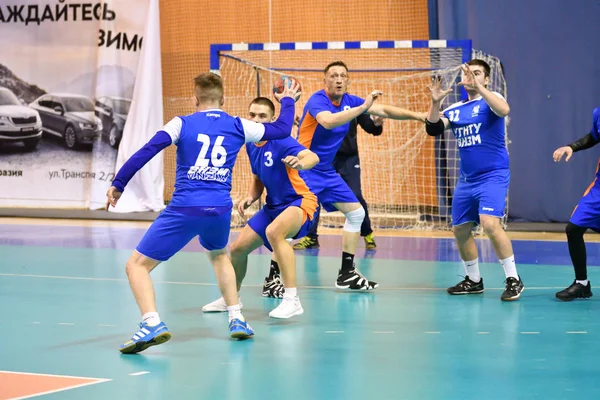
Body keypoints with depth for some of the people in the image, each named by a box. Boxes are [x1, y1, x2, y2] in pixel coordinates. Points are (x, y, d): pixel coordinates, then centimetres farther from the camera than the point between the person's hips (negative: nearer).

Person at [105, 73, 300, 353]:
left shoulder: (182, 124, 4)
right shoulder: (238, 126, 11)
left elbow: (145, 153, -6)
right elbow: (282, 129, 22)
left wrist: (118, 184, -1)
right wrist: (287, 100, 41)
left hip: (184, 209, -4)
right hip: (220, 209, 4)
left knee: (137, 265, 4)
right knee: (219, 256, 37)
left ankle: (152, 323, -19)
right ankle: (237, 319, 28)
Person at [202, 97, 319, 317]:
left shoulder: (280, 141, -21)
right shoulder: (251, 145, 3)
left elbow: (313, 157, -39)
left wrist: (300, 163, -62)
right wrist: (250, 197, -2)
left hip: (299, 201, -8)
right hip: (273, 206, 8)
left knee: (273, 231, -38)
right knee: (238, 248, 9)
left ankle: (292, 299, -35)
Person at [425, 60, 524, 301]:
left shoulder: (490, 99, -6)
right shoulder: (455, 109, 11)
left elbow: (504, 111, -28)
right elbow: (433, 129, 0)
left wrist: (478, 87, -35)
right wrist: (435, 102, -14)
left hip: (493, 176, -7)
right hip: (466, 179, 7)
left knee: (490, 223, -24)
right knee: (460, 229, 9)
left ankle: (513, 279, -15)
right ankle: (473, 281, 26)